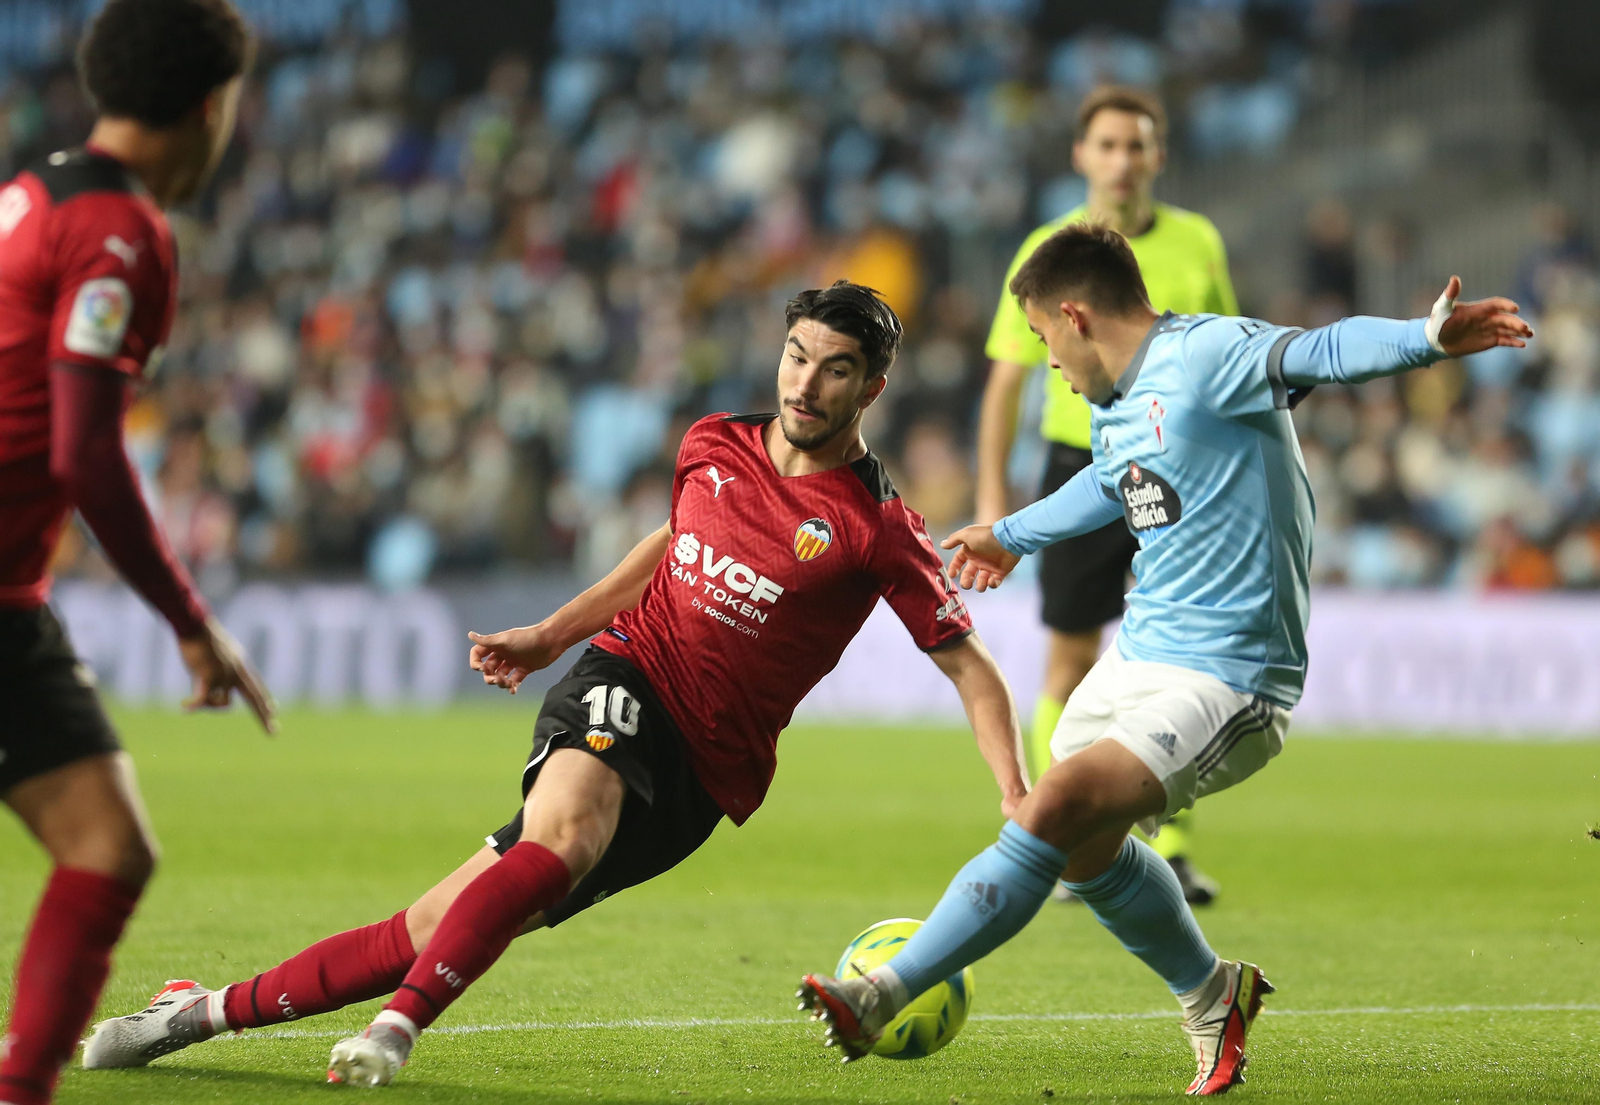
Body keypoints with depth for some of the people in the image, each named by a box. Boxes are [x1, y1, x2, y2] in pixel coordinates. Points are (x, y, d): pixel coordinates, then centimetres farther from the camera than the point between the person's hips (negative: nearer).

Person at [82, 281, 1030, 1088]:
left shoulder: (878, 530, -7)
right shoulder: (712, 448, 7)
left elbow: (972, 668, -4)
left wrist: (1019, 796, -17)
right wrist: (548, 638, 27)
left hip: (701, 774, -1)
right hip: (627, 678, 1)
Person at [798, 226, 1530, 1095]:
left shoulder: (1207, 356, -17)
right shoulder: (1114, 406, 11)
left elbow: (1318, 353, -34)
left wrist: (1427, 339, -54)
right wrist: (1012, 536, 50)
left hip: (1224, 682, -10)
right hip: (1138, 654, 10)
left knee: (1050, 816, -20)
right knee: (1086, 847, 19)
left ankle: (882, 998, -15)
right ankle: (1211, 997, 41)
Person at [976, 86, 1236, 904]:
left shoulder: (1197, 244, 3)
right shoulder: (1047, 253, -2)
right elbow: (1005, 381, 2)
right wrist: (992, 498, -3)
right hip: (1081, 471, -1)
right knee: (1071, 663, 3)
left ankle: (1172, 852, 2)